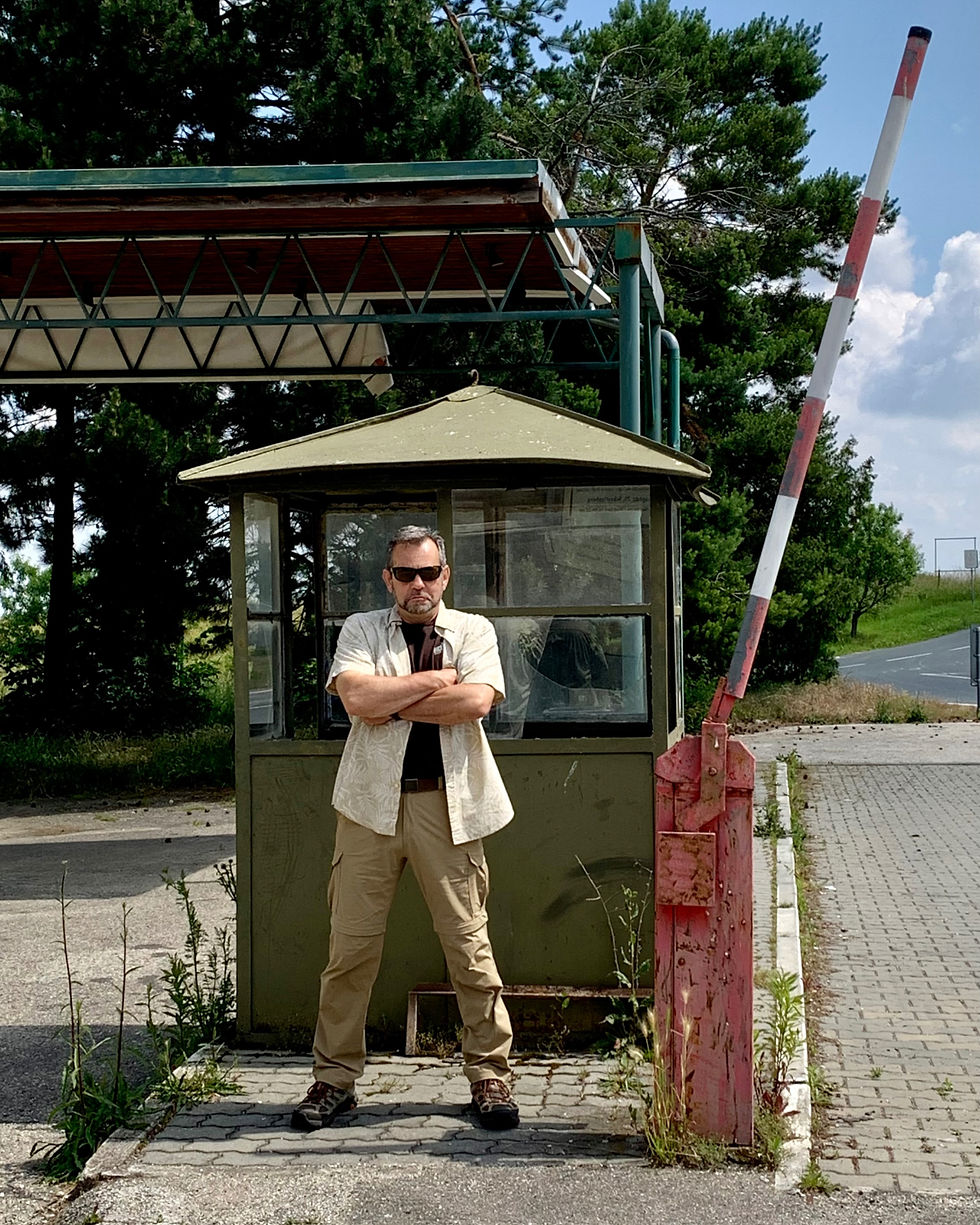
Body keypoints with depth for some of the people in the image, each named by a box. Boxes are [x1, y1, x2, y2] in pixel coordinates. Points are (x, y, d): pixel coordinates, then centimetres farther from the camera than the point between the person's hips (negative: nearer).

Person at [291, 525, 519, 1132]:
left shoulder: (473, 630, 9)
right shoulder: (361, 629, 9)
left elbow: (476, 701, -11)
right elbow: (358, 698, -11)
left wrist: (392, 703, -8)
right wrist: (436, 680, -7)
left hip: (448, 804, 0)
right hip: (372, 802, 1)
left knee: (469, 944, 2)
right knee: (352, 944, 2)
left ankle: (490, 1075, 13)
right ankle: (335, 1077, 13)